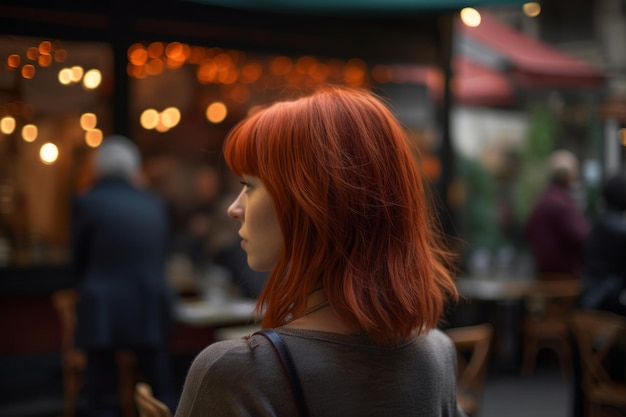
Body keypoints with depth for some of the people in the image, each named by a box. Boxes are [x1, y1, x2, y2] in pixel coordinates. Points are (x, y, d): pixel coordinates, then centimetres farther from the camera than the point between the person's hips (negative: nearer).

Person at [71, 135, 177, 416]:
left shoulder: (86, 202, -4)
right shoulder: (154, 204, 5)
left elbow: (79, 261, 4)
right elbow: (159, 258, 10)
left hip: (102, 316, -3)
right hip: (151, 311, 3)